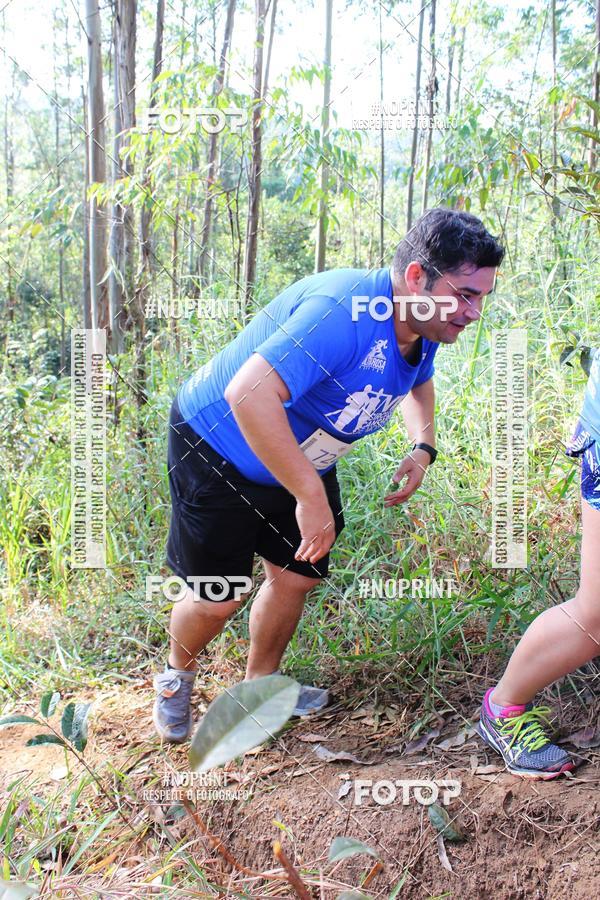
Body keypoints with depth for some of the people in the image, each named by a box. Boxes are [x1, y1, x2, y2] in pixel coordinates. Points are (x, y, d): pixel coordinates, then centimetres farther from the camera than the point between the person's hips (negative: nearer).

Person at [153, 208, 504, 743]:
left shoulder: (421, 332, -6)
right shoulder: (345, 311, -38)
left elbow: (418, 382, 19)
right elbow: (248, 393, -47)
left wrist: (423, 447, -1)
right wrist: (311, 496, -42)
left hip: (298, 459, 8)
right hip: (218, 446, -8)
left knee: (297, 576, 11)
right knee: (219, 597, -2)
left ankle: (260, 685, 38)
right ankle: (178, 675, 32)